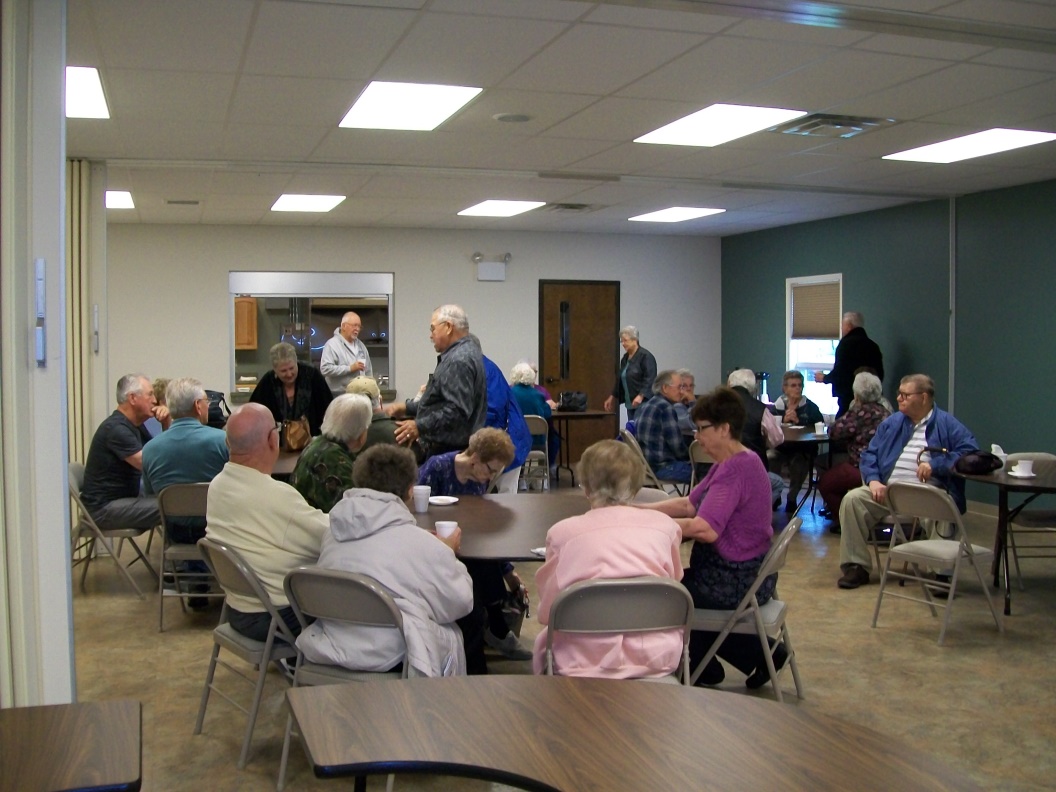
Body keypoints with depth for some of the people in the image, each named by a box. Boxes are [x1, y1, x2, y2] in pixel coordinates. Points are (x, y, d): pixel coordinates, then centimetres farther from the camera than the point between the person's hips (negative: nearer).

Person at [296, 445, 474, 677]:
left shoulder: (332, 533, 2)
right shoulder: (422, 544, -12)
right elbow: (460, 603, -1)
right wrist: (448, 554, 16)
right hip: (392, 661, -5)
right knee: (452, 634, 26)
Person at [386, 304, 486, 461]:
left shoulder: (459, 361, -19)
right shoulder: (463, 353, 17)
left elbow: (457, 410, -27)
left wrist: (420, 426, -23)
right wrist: (406, 407, 19)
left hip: (447, 450, -10)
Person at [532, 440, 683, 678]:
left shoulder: (562, 532, -2)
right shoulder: (664, 524, 3)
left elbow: (547, 611, 4)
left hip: (586, 660, -1)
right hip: (657, 656, 1)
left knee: (544, 640, 29)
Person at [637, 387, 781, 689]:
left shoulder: (736, 469, -25)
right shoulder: (733, 462, 9)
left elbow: (706, 530, -34)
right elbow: (690, 504, 12)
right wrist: (640, 508, 3)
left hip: (735, 581, -10)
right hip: (744, 573, 10)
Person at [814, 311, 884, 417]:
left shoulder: (846, 343, -9)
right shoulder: (872, 345, 12)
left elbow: (838, 374, -12)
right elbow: (880, 375, 16)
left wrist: (823, 378, 6)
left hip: (849, 397, -7)